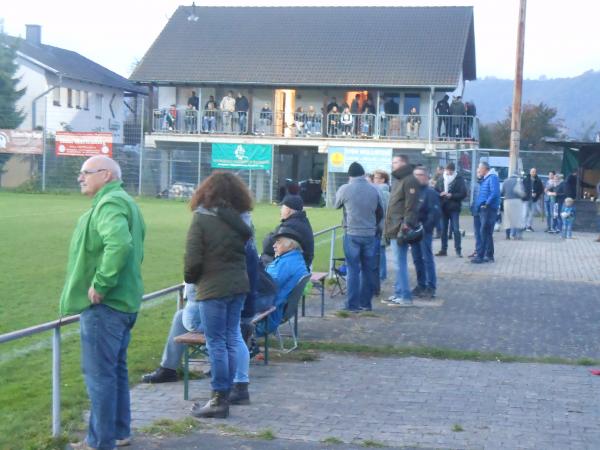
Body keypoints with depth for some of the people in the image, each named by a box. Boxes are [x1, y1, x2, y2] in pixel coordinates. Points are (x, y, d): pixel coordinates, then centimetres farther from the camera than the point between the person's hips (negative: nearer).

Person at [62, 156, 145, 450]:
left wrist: (99, 284, -26)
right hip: (123, 301, 11)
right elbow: (133, 248, 22)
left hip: (103, 304, -10)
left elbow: (119, 244, -34)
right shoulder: (122, 202, 17)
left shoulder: (109, 204, -16)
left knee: (99, 373, -3)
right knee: (115, 369, 18)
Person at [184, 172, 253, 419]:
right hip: (239, 285, 6)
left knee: (216, 343, 0)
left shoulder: (201, 219, -11)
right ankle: (225, 394, 20)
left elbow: (192, 259, -12)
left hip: (213, 287, -6)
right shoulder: (239, 221, 6)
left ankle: (219, 400, 5)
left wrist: (190, 278, 5)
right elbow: (246, 252, 6)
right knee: (231, 340, 12)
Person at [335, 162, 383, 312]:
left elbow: (337, 205, 9)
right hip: (370, 234, 3)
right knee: (368, 270, 12)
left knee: (353, 270, 2)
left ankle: (353, 304, 1)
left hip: (352, 234, -3)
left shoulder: (344, 189, -9)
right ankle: (366, 303, 18)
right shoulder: (373, 190, 1)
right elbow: (380, 212, 10)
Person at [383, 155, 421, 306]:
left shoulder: (409, 181, -12)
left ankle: (405, 297, -4)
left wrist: (406, 225, -24)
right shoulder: (398, 180, 20)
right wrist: (388, 228, 21)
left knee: (400, 263, -8)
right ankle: (398, 294, 20)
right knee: (399, 263, 14)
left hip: (400, 230, -10)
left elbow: (411, 206, -19)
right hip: (394, 230, 10)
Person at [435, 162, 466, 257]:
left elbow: (463, 194, -8)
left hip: (454, 208, -4)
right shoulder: (441, 180, 8)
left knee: (455, 229, -5)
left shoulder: (459, 179, -3)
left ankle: (458, 250, 1)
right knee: (443, 229, 8)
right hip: (443, 207, 4)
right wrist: (440, 194, -9)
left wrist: (451, 195, -17)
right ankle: (443, 249, 16)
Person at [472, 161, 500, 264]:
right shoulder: (485, 179, 17)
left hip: (489, 209, -10)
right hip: (483, 209, 10)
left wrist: (487, 203, -19)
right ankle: (489, 256, 18)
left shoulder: (492, 178, -12)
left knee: (485, 233, -9)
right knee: (487, 233, 12)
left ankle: (480, 256, -9)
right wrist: (478, 205, 10)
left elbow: (495, 193, -23)